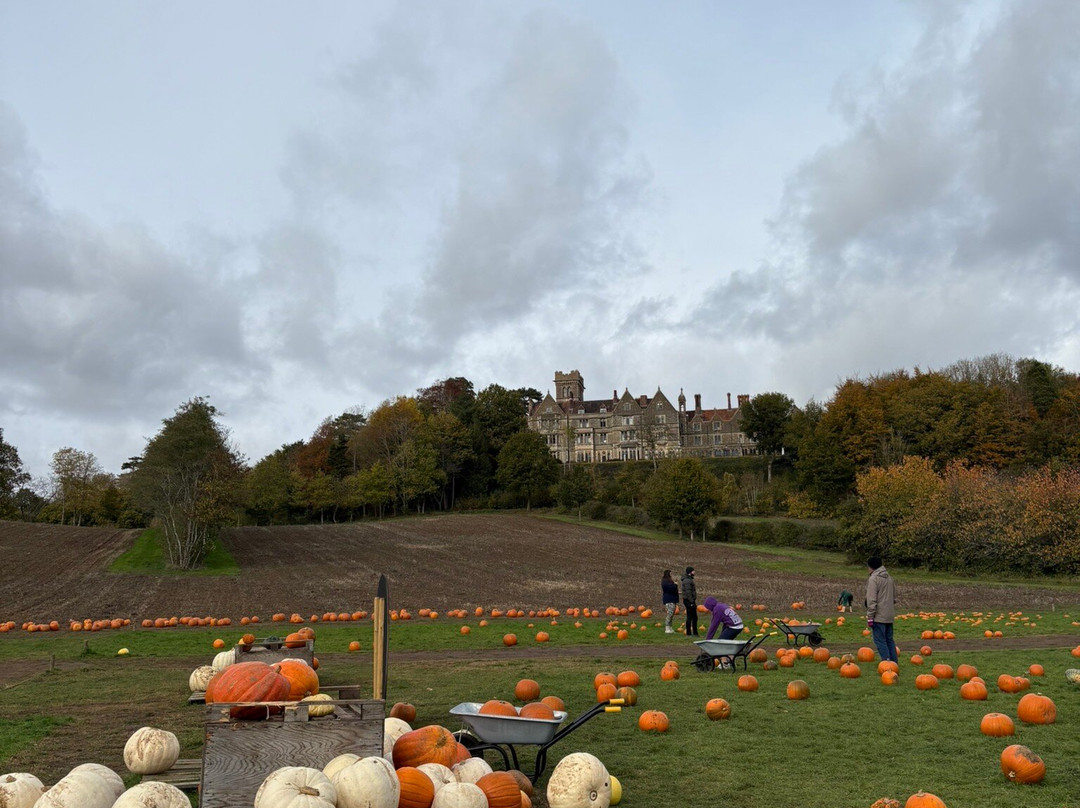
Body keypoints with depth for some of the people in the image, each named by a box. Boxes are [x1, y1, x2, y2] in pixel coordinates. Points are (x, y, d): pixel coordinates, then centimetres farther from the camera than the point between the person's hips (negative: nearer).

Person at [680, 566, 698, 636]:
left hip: (690, 601, 11)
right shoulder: (687, 581, -16)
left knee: (694, 617, 14)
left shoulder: (689, 579, 18)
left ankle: (695, 633, 20)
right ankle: (688, 633, -2)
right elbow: (688, 592, -22)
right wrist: (691, 602, -22)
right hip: (689, 601, -11)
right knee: (689, 617, -6)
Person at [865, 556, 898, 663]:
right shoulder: (889, 578, 14)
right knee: (889, 639, 14)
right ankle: (894, 662, 14)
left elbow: (871, 600, -16)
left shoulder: (873, 579, -12)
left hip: (879, 616, -8)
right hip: (890, 616, 8)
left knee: (880, 640, -4)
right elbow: (894, 597, 21)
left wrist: (870, 617, -12)